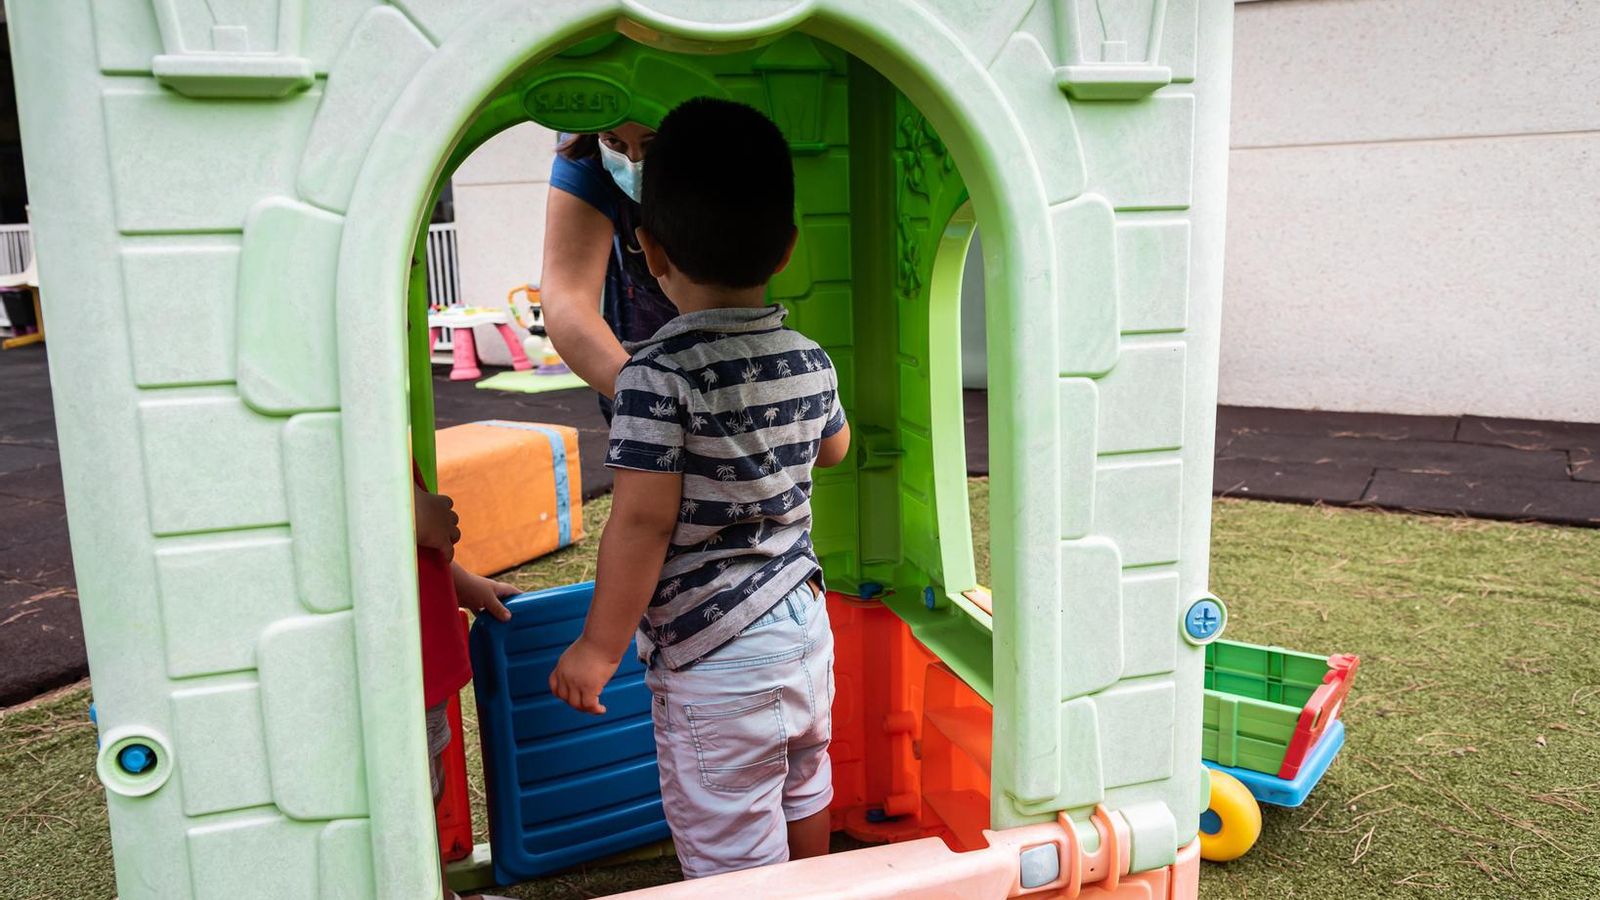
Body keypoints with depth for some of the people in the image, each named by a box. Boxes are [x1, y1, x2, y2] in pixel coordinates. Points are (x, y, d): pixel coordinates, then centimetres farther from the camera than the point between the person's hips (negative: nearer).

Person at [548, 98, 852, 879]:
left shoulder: (658, 373, -20)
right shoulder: (810, 360, 1)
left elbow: (643, 523, -21)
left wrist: (598, 647, -11)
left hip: (714, 660, -7)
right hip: (806, 625, 8)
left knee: (736, 864, 7)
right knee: (803, 806, 28)